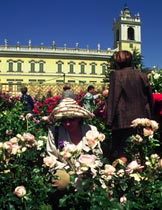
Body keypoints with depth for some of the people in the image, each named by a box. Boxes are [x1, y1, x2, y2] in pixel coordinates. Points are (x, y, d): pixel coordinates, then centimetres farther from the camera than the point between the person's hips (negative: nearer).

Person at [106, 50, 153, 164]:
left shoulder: (117, 75, -8)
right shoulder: (142, 75, 7)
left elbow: (113, 99, -11)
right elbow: (150, 99, 12)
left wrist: (109, 121, -8)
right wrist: (150, 118, 20)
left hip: (123, 121, -5)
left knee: (120, 155, 1)